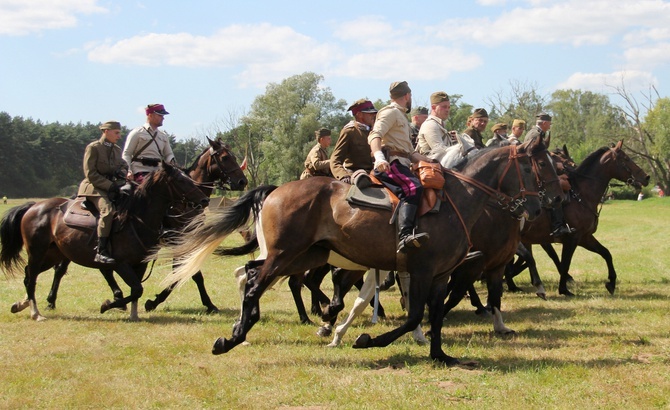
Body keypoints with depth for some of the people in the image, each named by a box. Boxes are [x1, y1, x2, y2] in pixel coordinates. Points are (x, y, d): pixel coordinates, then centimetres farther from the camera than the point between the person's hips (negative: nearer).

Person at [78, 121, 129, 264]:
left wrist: (122, 172, -2)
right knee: (108, 210, -32)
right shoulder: (93, 148, -5)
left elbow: (123, 165, 24)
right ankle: (101, 252, -35)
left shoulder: (117, 149, 16)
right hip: (94, 188, -8)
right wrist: (110, 185, -18)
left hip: (111, 187, 8)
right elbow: (90, 174, -11)